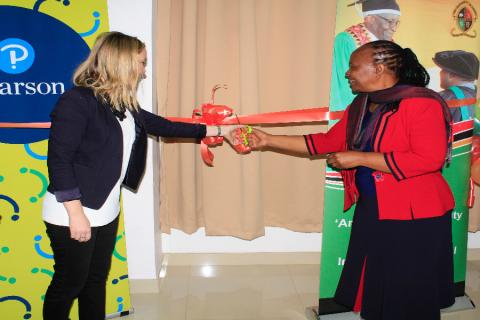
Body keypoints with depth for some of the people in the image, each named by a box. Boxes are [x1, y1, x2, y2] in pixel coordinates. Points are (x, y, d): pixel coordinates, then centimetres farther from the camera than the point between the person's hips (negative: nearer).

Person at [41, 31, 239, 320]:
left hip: (107, 211, 8)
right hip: (72, 214, -8)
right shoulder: (77, 101, -19)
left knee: (97, 279, 18)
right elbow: (59, 161, -21)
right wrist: (76, 214, -21)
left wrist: (216, 130, 16)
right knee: (70, 283, 8)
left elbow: (163, 126, 14)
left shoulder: (125, 106, 7)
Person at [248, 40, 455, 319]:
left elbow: (429, 158, -25)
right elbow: (328, 142, 10)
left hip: (414, 218, -7)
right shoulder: (360, 106, 9)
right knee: (371, 289, 17)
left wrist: (358, 158, -21)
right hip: (371, 211, 7)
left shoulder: (421, 103, -16)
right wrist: (269, 140, 4)